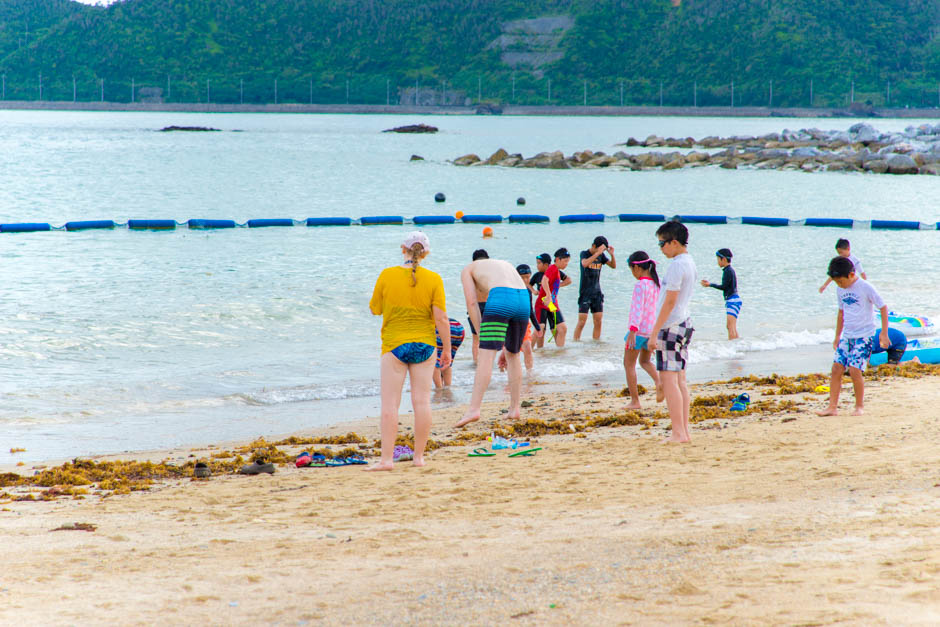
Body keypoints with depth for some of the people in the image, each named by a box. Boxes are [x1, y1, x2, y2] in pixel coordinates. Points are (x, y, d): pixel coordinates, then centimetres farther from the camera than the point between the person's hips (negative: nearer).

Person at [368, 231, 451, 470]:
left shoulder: (387, 275, -6)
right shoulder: (433, 279, -5)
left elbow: (375, 309, 5)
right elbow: (441, 318, -6)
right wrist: (446, 349, 2)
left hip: (394, 344, -1)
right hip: (424, 344, 1)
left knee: (390, 403, -1)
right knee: (422, 401, 7)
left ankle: (387, 459, -6)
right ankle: (419, 456, 10)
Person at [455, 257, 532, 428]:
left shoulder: (468, 270, 26)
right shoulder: (506, 265, 40)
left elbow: (471, 302, 9)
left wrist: (481, 335, 9)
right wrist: (506, 347, 35)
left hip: (501, 299, -5)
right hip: (524, 300, 5)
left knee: (486, 355, -8)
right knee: (513, 355, 21)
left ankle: (473, 409, -17)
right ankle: (515, 408, 23)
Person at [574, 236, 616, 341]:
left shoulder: (601, 255, 7)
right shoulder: (584, 253, -8)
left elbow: (613, 265, 11)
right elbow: (585, 263, -29)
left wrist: (612, 254, -7)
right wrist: (598, 253, -34)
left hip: (597, 293, 5)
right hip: (585, 293, -5)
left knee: (598, 321, 3)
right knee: (582, 321, -8)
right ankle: (576, 342, -2)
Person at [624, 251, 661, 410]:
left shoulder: (640, 284, -16)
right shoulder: (656, 283, 8)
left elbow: (638, 309, -24)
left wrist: (633, 330, -30)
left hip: (640, 329, -8)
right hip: (653, 329, 8)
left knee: (629, 364, 4)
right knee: (645, 361, 24)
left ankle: (634, 401, 3)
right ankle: (658, 380, -5)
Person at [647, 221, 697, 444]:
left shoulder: (677, 265, -16)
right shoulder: (689, 262, 13)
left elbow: (669, 302, -19)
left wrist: (654, 333, -17)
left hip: (671, 326, -10)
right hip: (684, 324, 10)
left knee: (669, 379, -8)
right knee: (679, 380, 12)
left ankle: (678, 433, -9)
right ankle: (684, 431, 13)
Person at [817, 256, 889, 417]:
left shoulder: (865, 287, -12)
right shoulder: (840, 290, 8)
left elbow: (883, 307, -6)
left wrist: (884, 333, -8)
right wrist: (837, 336, 23)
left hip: (864, 336, -6)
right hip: (847, 336, 6)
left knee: (855, 369, -14)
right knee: (836, 368, -3)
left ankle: (860, 406, 2)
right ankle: (832, 407, 1)